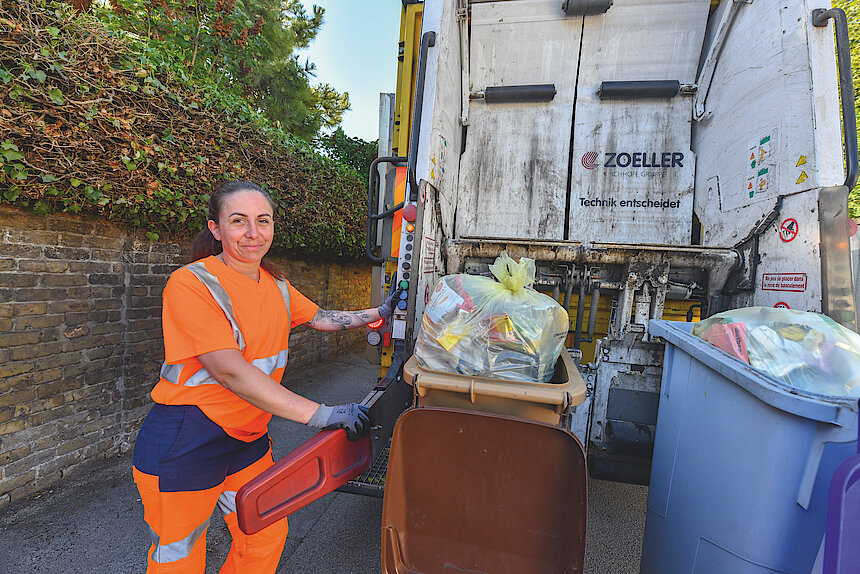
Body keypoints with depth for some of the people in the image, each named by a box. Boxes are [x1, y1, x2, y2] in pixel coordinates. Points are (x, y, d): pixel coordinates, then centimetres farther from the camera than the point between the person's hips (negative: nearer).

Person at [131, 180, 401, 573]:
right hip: (184, 444, -6)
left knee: (266, 540, 18)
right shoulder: (192, 283, -20)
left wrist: (380, 313, 8)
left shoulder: (276, 286, 3)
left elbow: (320, 319, 16)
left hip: (248, 438, 7)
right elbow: (230, 371, -28)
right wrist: (319, 414, -30)